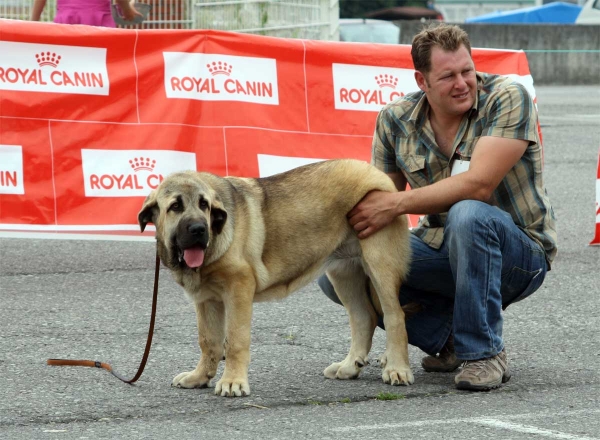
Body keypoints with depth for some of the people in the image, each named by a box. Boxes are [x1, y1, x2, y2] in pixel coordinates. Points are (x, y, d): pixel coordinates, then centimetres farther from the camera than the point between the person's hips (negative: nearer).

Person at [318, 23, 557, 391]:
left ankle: (485, 353, -25)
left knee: (467, 214, -39)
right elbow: (379, 196, 3)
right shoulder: (395, 119, -1)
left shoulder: (508, 98, -16)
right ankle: (447, 336, 2)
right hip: (441, 250, 5)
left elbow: (478, 184, -27)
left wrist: (397, 204, -28)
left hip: (518, 256, -5)